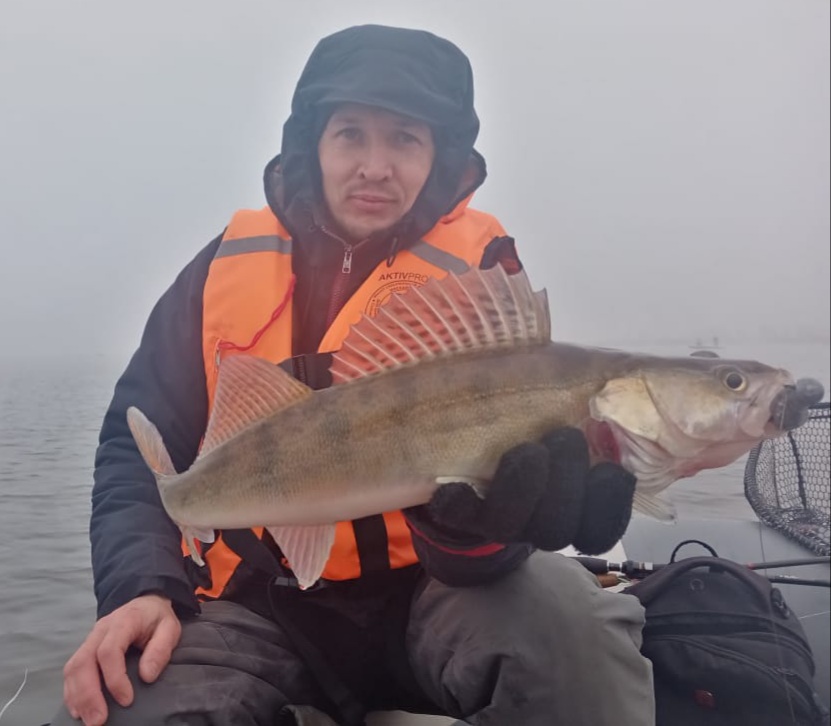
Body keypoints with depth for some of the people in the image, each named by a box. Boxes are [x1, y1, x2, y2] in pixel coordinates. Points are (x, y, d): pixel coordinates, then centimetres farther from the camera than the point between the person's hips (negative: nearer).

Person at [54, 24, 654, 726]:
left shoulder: (479, 272, -6)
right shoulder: (229, 265, 2)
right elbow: (140, 444, 5)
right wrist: (142, 588, -12)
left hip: (429, 593, -2)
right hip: (260, 603, 3)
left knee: (560, 609, -32)